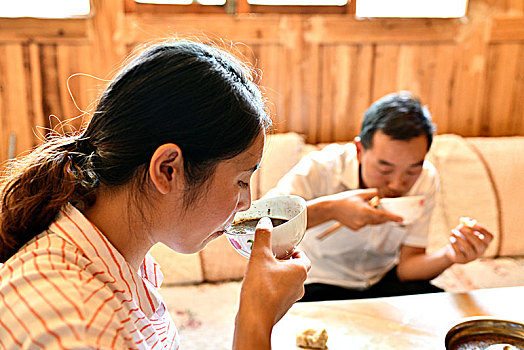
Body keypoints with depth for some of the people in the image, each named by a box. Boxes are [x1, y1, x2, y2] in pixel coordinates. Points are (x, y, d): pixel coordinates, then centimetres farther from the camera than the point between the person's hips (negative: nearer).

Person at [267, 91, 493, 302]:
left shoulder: (426, 180, -11)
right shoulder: (320, 169, -25)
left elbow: (406, 266, -8)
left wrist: (448, 256, -28)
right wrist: (328, 208, -47)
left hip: (383, 280, 4)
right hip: (319, 285, -3)